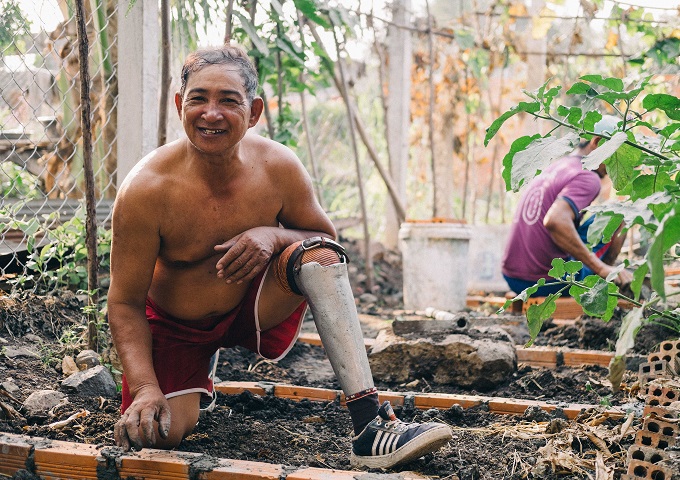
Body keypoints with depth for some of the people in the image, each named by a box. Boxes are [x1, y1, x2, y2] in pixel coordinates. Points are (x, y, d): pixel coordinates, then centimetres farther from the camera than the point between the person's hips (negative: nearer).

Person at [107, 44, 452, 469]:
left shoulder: (279, 168, -17)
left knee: (316, 251, -26)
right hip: (175, 328, -1)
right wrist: (146, 389, -31)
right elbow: (126, 303, -19)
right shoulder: (147, 190, -25)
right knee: (158, 431, -22)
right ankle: (203, 367, 18)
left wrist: (273, 236, -26)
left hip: (257, 310, 1)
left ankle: (371, 424, -32)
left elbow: (327, 241, -3)